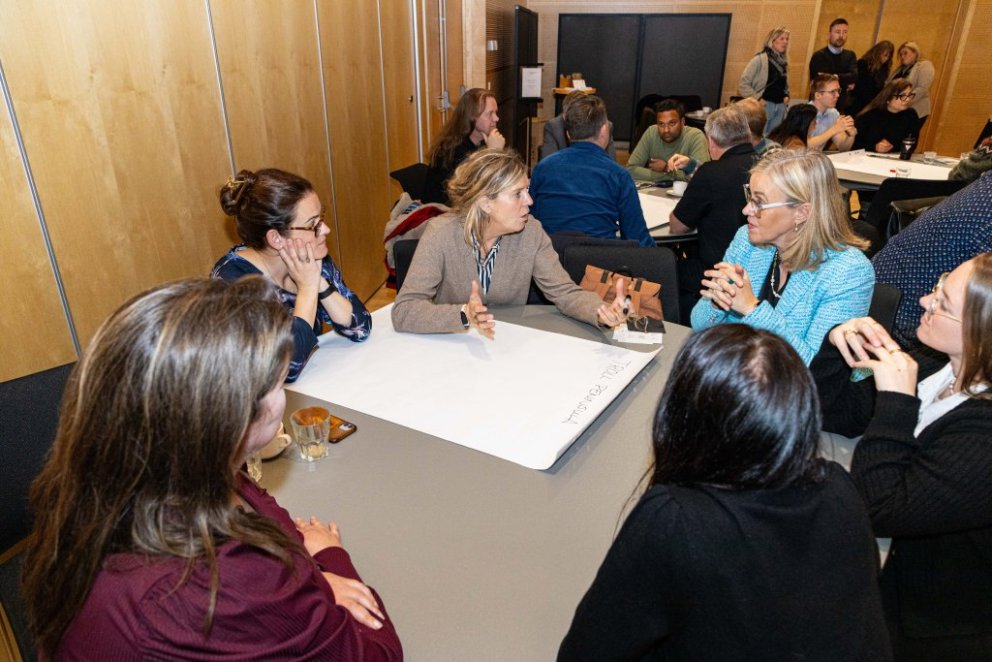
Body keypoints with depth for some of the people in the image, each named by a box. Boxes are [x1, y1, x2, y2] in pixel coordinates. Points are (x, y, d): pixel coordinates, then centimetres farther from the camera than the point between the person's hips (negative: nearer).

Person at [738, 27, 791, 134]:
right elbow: (743, 83, -12)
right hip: (764, 105, -7)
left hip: (780, 106, 7)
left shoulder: (783, 61, 14)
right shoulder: (760, 59, -8)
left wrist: (786, 96, 9)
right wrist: (757, 98, -14)